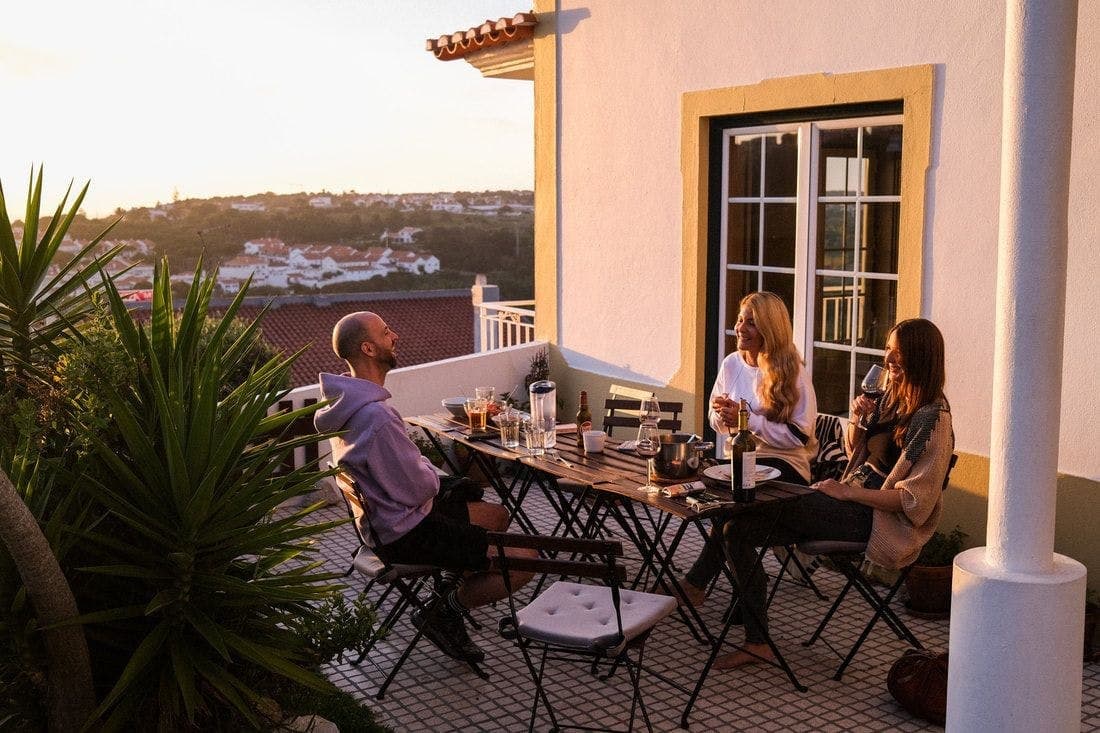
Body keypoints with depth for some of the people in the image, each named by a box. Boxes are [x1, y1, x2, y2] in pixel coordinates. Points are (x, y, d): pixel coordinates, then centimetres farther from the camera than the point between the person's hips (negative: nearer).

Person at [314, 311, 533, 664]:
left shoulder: (348, 402, 2)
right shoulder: (375, 416, -30)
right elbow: (417, 489, -23)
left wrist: (424, 471, 4)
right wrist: (433, 475, -2)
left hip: (380, 516, 10)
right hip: (405, 533, -10)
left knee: (497, 515, 24)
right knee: (524, 561, -12)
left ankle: (453, 592, 18)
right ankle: (442, 613, 0)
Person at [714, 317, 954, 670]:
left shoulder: (932, 417, -15)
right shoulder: (892, 397, 11)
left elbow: (914, 500, -20)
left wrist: (846, 492, -17)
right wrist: (856, 420, 0)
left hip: (876, 518, -9)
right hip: (854, 500, 9)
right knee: (738, 526, -9)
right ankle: (757, 641, -9)